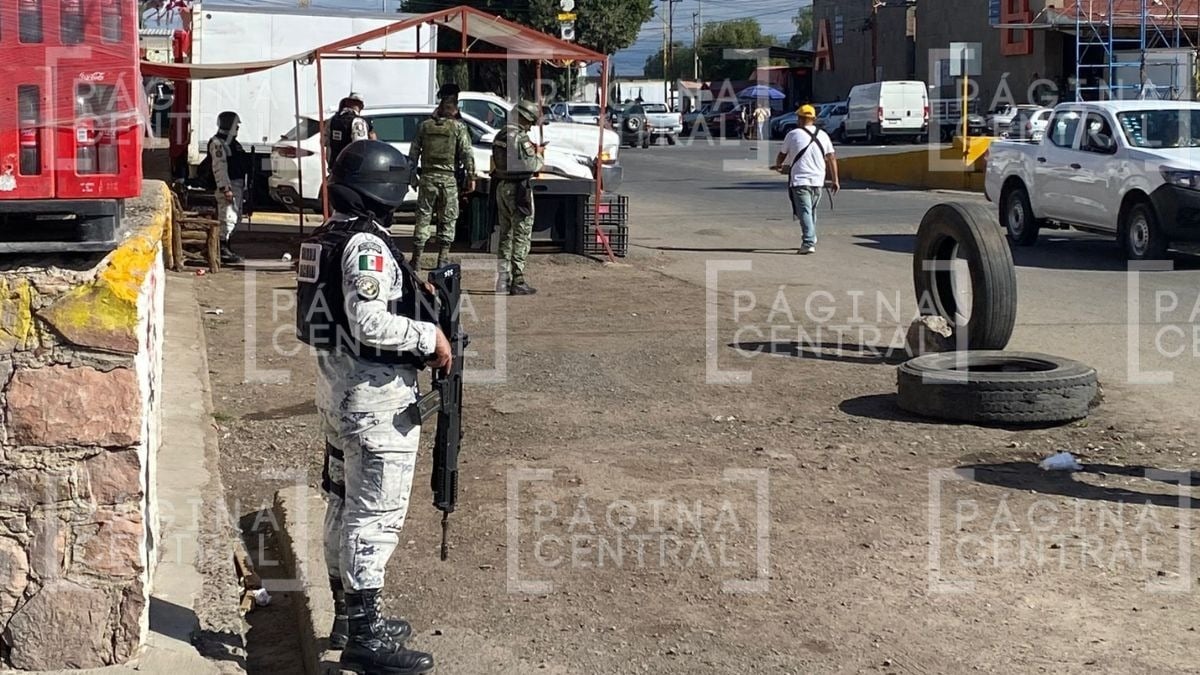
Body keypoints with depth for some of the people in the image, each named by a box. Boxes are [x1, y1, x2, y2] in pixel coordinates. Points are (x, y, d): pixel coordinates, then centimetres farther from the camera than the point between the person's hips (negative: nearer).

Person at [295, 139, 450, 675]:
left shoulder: (325, 238, 10)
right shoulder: (366, 245, -19)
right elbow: (371, 324, -28)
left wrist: (412, 294, 13)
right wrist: (430, 335, -16)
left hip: (336, 386, 10)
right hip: (376, 398, -10)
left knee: (344, 502, 17)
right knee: (377, 513, -4)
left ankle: (348, 613, 29)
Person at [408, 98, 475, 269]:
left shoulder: (425, 126, 9)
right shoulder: (458, 127, 0)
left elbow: (413, 152, 10)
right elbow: (467, 153, -6)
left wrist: (412, 176, 15)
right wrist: (471, 177, -2)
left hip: (427, 177, 2)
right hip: (448, 178, -2)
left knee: (423, 217, 7)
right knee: (447, 219, 5)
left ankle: (417, 258, 5)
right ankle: (443, 258, 3)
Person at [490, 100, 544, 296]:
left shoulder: (500, 136, 11)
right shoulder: (521, 138, -16)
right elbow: (532, 166, -19)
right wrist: (538, 154, 2)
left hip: (501, 187, 8)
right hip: (518, 189, -8)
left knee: (505, 235, 14)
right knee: (521, 235, -2)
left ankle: (503, 280, 15)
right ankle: (518, 281, -2)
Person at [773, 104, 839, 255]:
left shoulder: (793, 134, -3)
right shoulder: (823, 135, 7)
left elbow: (782, 155, 10)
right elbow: (831, 159, 6)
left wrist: (778, 166, 32)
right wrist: (835, 180, 10)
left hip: (799, 181, -4)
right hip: (818, 180, 4)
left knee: (804, 212, -8)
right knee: (812, 211, 19)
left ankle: (809, 243, -21)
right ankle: (811, 240, 29)